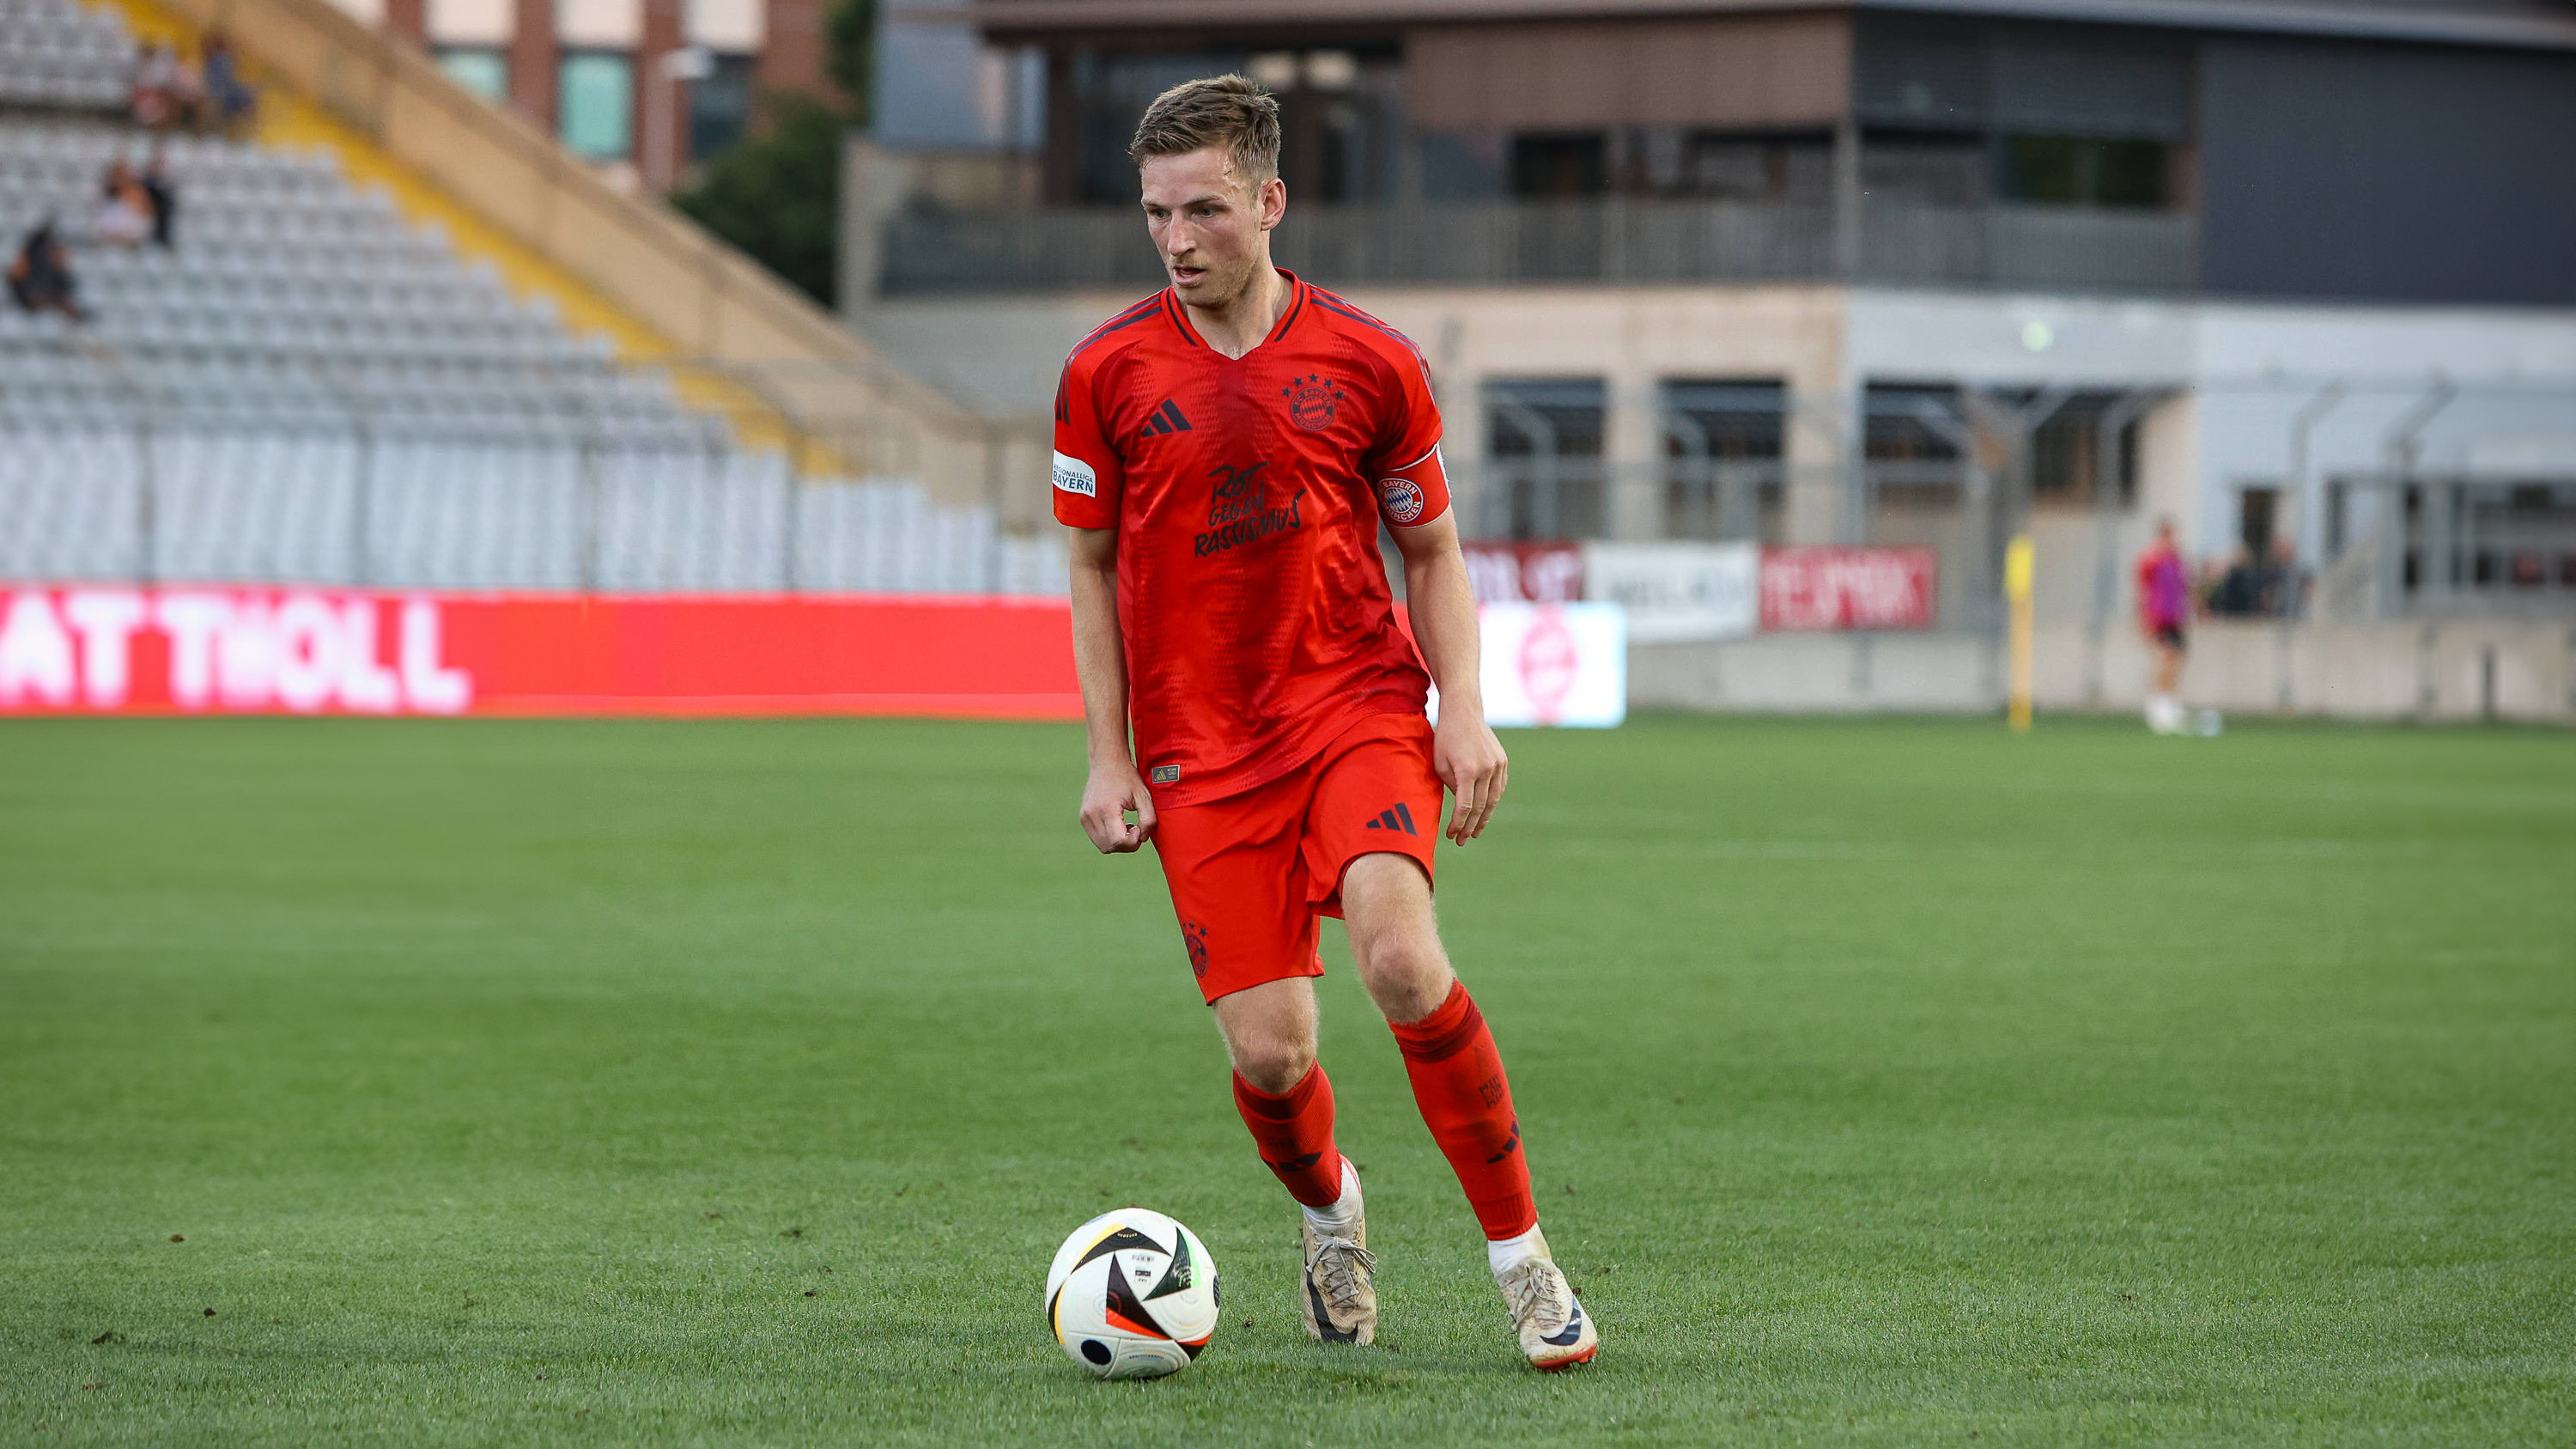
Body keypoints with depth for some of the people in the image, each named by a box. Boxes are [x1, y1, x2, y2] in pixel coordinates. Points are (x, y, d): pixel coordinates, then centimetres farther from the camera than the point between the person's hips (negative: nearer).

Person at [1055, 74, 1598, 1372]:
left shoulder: (1369, 364, 0)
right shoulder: (1106, 374, 1)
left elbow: (1432, 552, 11)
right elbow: (1092, 571, 10)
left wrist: (1465, 713, -3)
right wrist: (1109, 761, 4)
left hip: (1362, 705, -1)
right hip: (1198, 746, 1)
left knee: (1401, 961, -26)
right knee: (1269, 1057, -7)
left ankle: (1520, 1254, -13)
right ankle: (1325, 1206, 29)